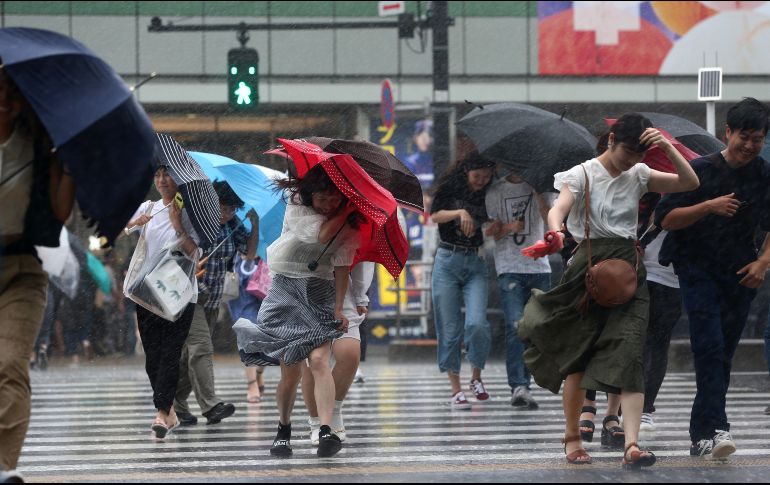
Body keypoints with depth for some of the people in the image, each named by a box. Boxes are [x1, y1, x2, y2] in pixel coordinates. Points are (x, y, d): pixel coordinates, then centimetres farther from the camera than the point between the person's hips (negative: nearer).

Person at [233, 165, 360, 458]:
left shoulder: (346, 224, 0)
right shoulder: (297, 208, -6)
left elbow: (341, 268, -1)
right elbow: (321, 234, -21)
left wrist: (338, 308, -8)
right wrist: (347, 210, -14)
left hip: (320, 295, 1)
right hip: (286, 291, -1)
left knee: (319, 360, -18)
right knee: (290, 371, -3)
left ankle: (326, 431, -28)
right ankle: (283, 430, 18)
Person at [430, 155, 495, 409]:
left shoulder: (489, 196, 7)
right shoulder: (450, 189, 2)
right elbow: (435, 216, -10)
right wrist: (460, 212, -23)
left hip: (475, 264, 1)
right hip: (447, 260, -1)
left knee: (477, 324, -16)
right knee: (450, 328, -2)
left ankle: (476, 377, 7)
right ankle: (456, 389, 4)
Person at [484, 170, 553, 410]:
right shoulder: (495, 191, 6)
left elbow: (550, 219, -5)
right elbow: (490, 231, 6)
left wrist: (538, 192, -13)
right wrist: (508, 228, -13)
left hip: (539, 267, 2)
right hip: (510, 270, -2)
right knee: (515, 327, -16)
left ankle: (522, 385, 14)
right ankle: (519, 386, -23)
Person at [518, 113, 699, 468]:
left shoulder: (638, 175, 11)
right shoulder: (582, 175, -2)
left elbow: (690, 183, 5)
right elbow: (559, 208, -19)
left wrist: (667, 147, -9)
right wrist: (555, 230, -42)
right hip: (590, 267, -3)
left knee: (630, 352, -14)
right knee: (578, 355, 3)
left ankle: (632, 444, -24)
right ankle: (572, 436, 22)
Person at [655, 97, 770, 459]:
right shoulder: (701, 171, -5)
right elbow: (665, 219, -7)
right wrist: (708, 206, -19)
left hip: (740, 276, 4)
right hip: (698, 270, -4)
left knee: (723, 357, 5)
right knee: (710, 347, -19)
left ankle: (700, 436, 12)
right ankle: (715, 429, -27)